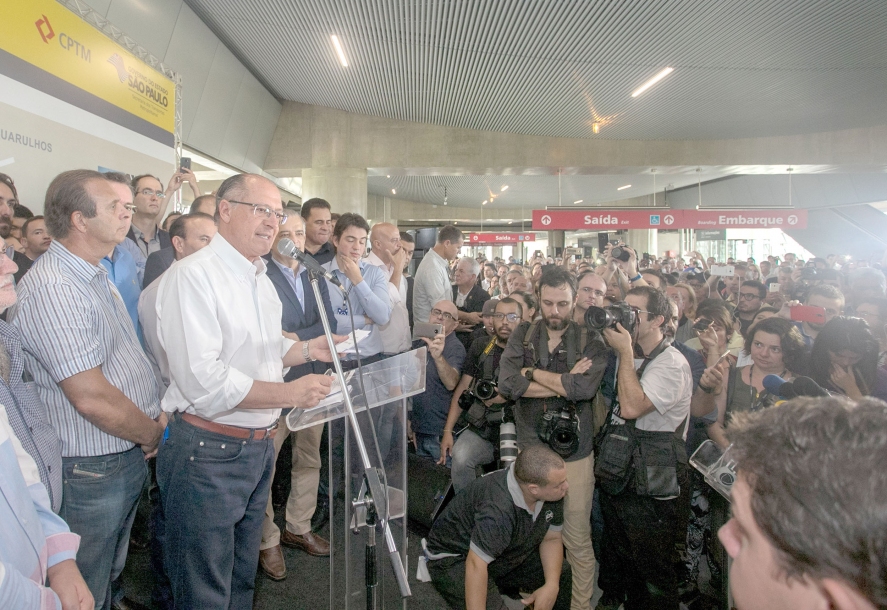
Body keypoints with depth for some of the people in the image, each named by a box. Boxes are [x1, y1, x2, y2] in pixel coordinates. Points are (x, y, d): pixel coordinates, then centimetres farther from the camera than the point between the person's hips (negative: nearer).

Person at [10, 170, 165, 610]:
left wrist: (155, 414, 2)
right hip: (90, 472, -9)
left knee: (112, 574, 27)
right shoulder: (53, 289, -24)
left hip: (128, 457, 9)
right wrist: (152, 433, -12)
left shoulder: (95, 276, 8)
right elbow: (91, 397, -28)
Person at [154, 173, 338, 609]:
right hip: (207, 453, -8)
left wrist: (306, 350, 5)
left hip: (259, 447, 8)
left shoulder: (261, 279, 12)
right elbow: (203, 381, -26)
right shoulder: (192, 275, -18)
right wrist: (290, 393, -21)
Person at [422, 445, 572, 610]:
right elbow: (476, 564, -37)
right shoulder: (498, 508, -38)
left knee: (563, 575, 2)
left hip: (507, 554, 8)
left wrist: (551, 586, -14)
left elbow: (552, 538, -2)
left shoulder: (552, 493, -13)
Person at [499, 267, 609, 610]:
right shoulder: (523, 335, 1)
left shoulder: (591, 343, -5)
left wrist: (531, 372, -14)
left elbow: (584, 388, -24)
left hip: (574, 455, -2)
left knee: (578, 541, 9)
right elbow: (507, 384, -14)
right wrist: (565, 382, -16)